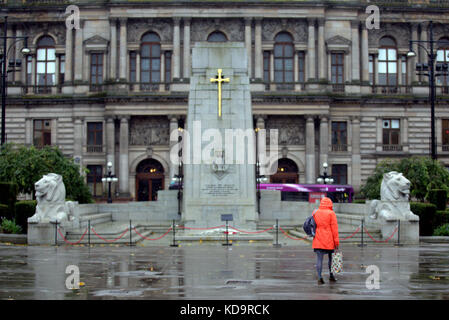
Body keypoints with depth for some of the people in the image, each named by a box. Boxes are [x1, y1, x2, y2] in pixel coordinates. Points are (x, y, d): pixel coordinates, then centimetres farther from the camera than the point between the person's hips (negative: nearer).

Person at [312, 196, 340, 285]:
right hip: (329, 241, -2)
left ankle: (319, 277, -9)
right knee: (331, 257, 15)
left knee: (319, 258, 0)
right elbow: (334, 228, -7)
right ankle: (331, 276, 25)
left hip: (318, 240, 2)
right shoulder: (331, 213, -6)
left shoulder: (315, 213, 6)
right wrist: (336, 241, -4)